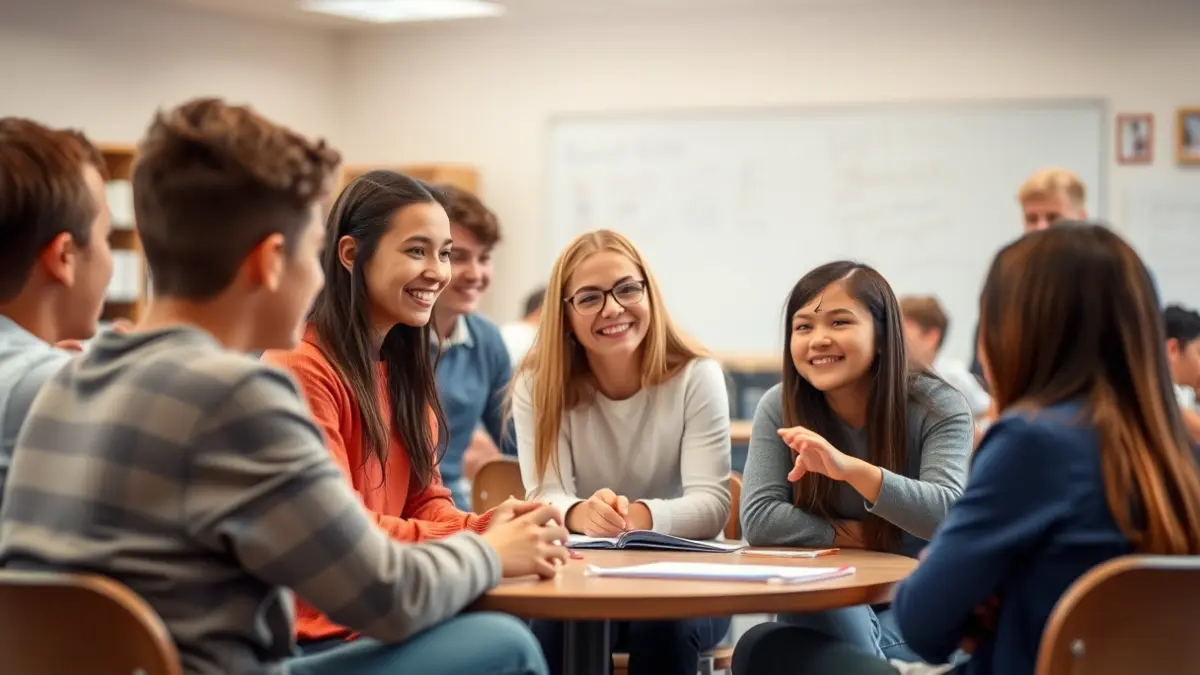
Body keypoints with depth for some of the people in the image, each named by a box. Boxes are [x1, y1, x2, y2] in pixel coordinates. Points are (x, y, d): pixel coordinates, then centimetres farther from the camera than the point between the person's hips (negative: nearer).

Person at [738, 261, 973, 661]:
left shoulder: (937, 408, -11)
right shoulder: (780, 408, -5)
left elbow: (949, 514, -28)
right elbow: (759, 519, -15)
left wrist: (852, 469, -43)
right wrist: (867, 538, -17)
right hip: (825, 612, 4)